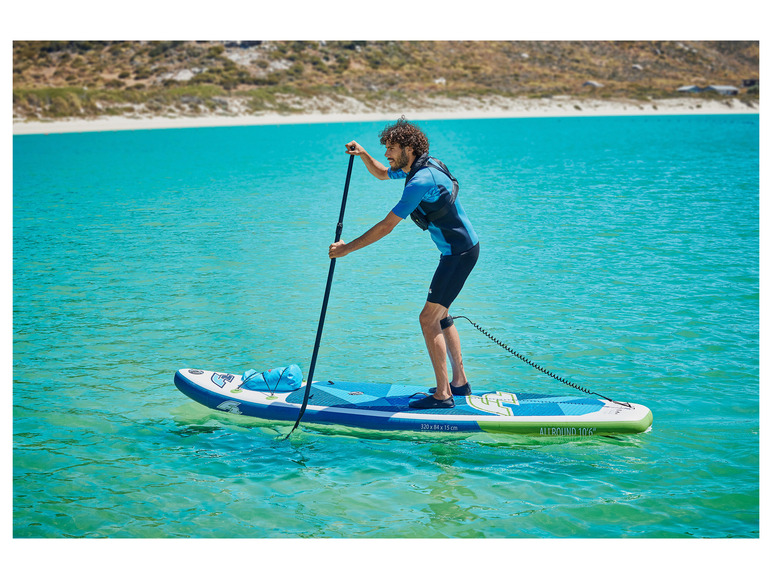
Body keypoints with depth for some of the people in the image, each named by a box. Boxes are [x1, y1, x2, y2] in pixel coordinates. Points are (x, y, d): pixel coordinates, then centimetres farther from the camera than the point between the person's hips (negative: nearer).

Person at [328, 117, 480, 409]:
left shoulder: (421, 180, -24)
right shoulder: (420, 165, 7)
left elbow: (387, 226, -24)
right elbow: (382, 173, 27)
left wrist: (347, 248, -18)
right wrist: (364, 155, 6)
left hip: (460, 253, -11)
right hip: (457, 249, 11)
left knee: (429, 319, -10)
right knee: (440, 314, 19)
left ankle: (443, 395, -9)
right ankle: (460, 382, 27)